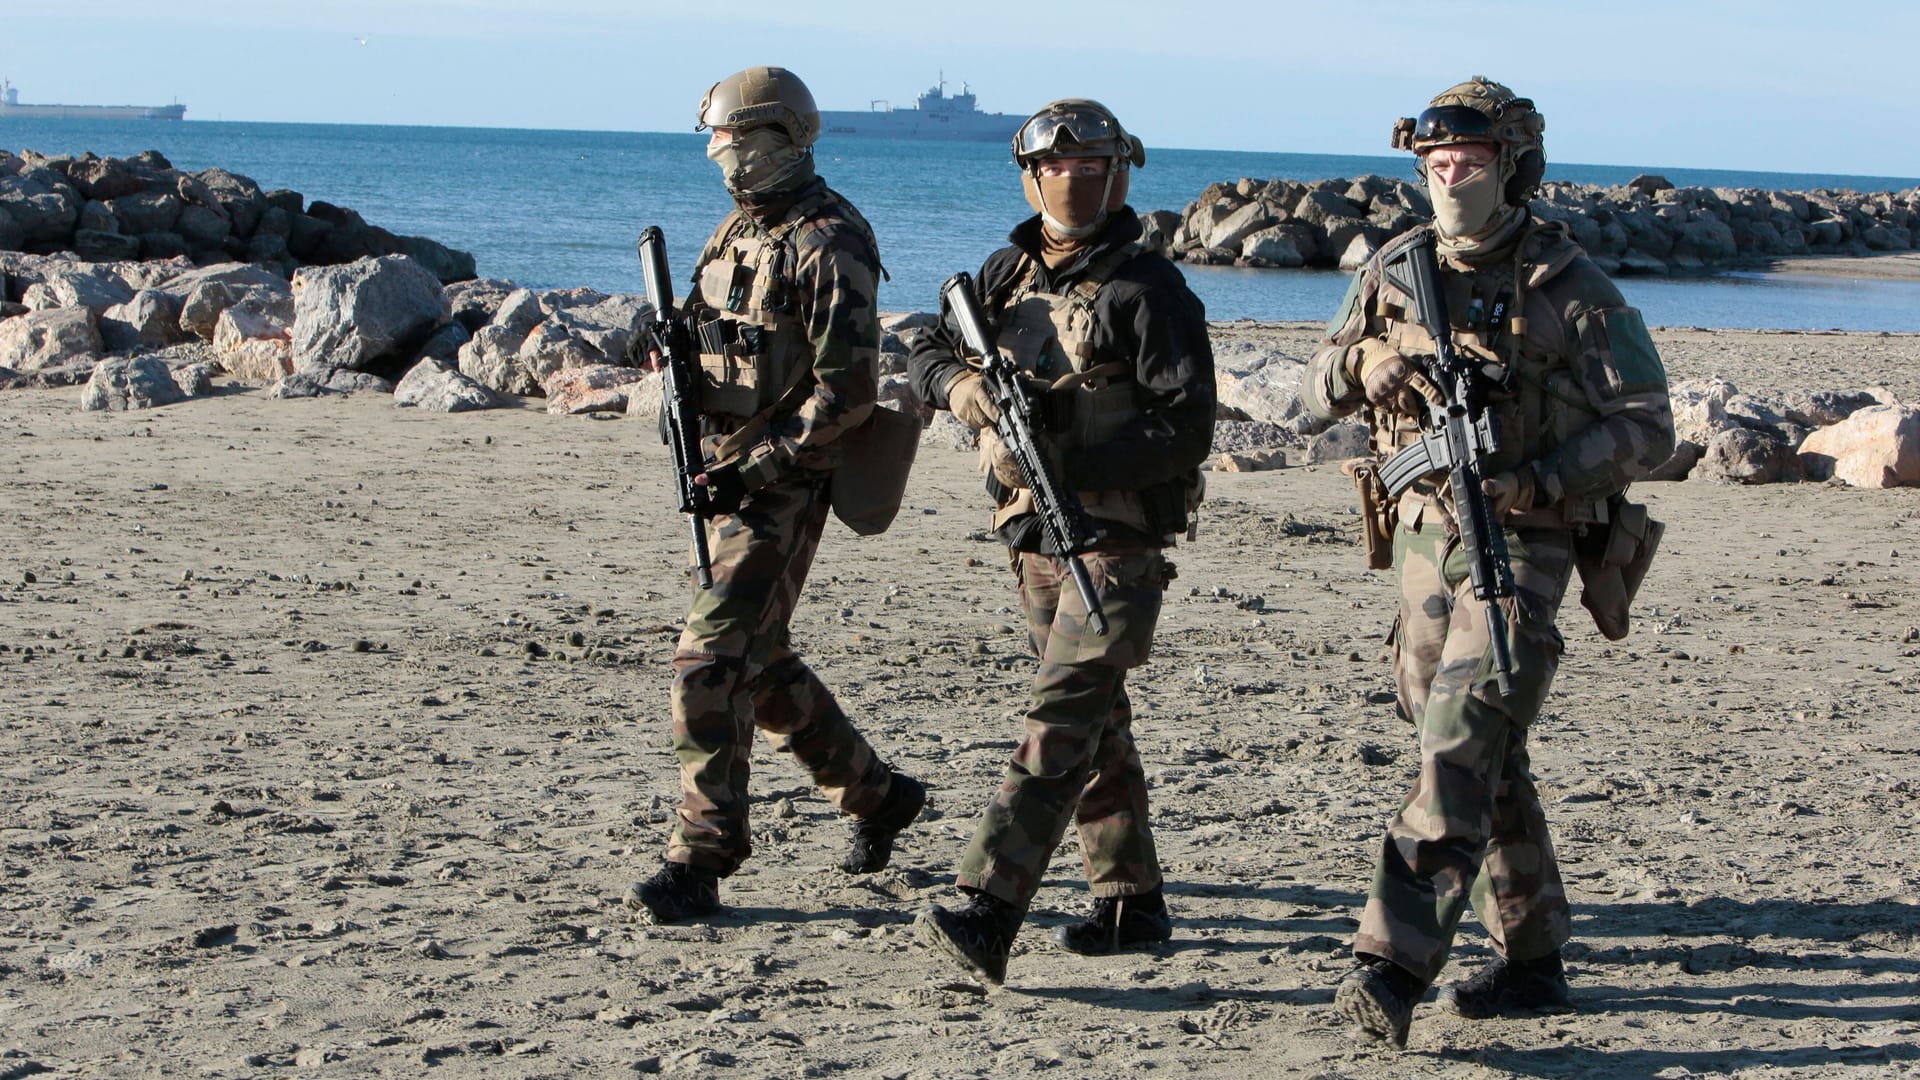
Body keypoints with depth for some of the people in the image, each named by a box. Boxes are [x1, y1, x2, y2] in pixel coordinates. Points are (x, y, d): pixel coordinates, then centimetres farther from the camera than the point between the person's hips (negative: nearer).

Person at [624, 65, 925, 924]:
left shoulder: (827, 244, -15)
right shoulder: (740, 229, 12)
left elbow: (848, 388, -20)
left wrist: (758, 466, -22)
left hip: (783, 486, -9)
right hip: (733, 471, 10)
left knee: (712, 663, -12)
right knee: (760, 663, 17)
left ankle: (700, 861, -6)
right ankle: (877, 794, 33)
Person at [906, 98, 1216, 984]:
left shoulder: (1148, 291, -11)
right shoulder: (1008, 273, 10)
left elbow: (1186, 429, -17)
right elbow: (927, 353, 17)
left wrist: (1064, 464, -25)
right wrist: (959, 383, -8)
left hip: (1118, 539, -8)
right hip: (1033, 537, 8)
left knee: (1061, 722, -14)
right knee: (1096, 722, 15)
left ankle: (986, 916, -22)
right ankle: (1131, 901, 25)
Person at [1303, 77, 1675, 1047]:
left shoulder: (1567, 286, -9)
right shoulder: (1395, 269, 6)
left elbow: (1646, 425, -8)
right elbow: (1317, 391, 11)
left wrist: (1537, 481, -21)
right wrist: (1363, 364, -12)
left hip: (1521, 541, -6)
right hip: (1422, 529, 6)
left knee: (1458, 754, -16)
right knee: (1484, 758, 13)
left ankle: (1392, 970, -21)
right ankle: (1531, 960, 25)